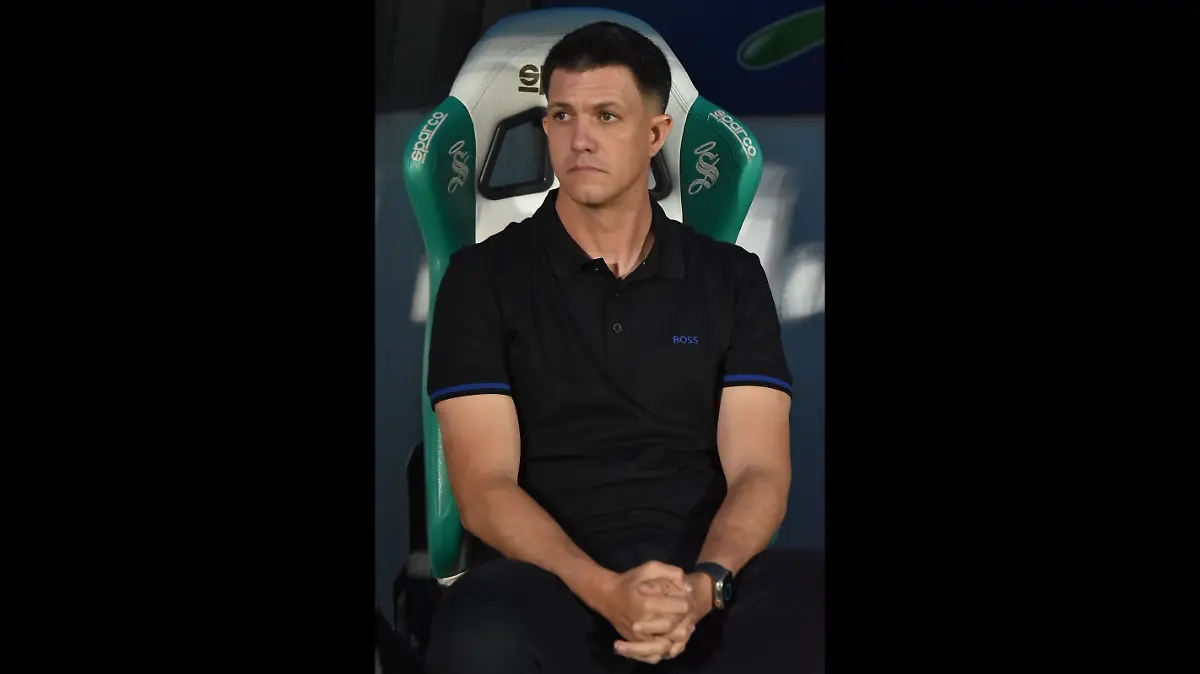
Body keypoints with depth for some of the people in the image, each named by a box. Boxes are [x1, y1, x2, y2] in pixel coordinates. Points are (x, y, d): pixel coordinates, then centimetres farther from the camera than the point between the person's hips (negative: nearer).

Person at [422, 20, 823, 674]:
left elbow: (759, 471, 4)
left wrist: (704, 585, -18)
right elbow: (483, 486, -3)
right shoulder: (483, 278, 6)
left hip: (711, 577, 1)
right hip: (555, 576, -1)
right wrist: (604, 590, -20)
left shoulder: (732, 279, 13)